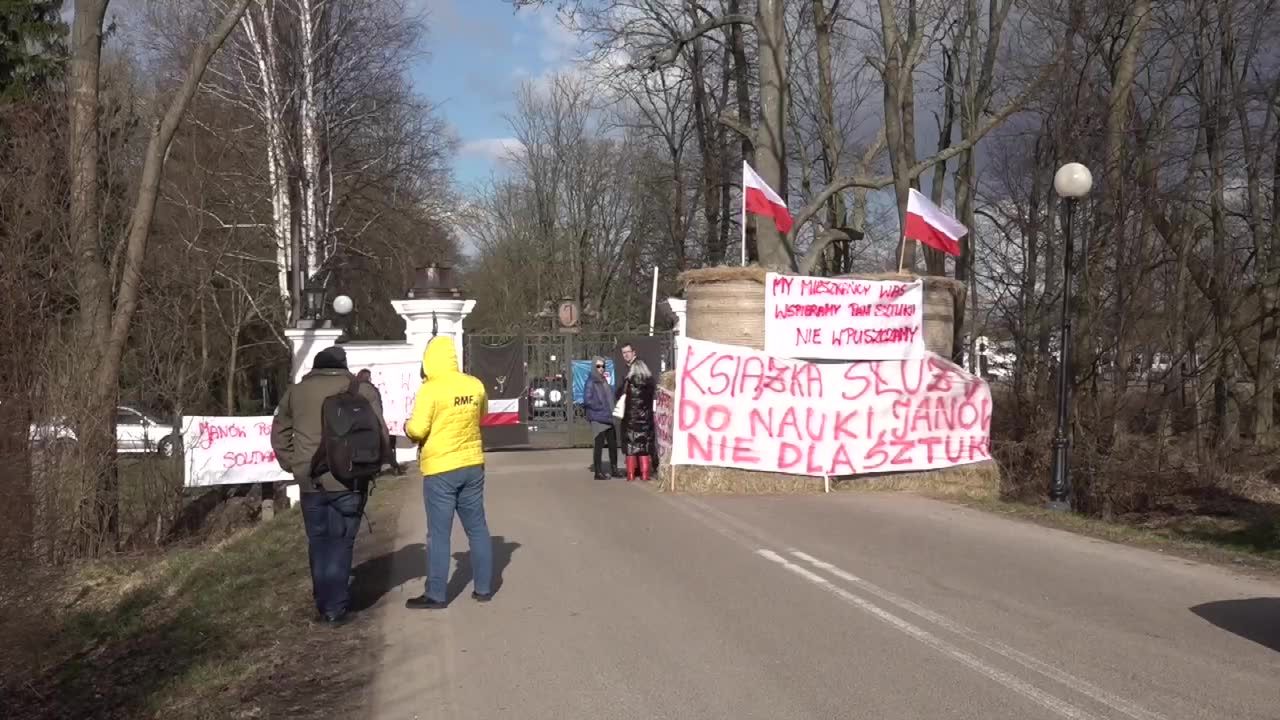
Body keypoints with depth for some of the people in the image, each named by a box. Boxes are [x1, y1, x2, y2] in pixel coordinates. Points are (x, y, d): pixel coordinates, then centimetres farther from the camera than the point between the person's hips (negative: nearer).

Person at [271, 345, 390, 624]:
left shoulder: (295, 393, 10)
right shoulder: (362, 390, 0)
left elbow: (279, 435, 14)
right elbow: (380, 435, -4)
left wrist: (294, 467, 17)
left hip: (311, 481, 3)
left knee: (318, 542, 15)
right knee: (341, 543, 4)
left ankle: (324, 603, 21)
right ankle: (335, 606, 3)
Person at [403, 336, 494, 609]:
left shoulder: (431, 389, -16)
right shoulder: (476, 386, 1)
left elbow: (417, 430, -17)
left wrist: (407, 426, 3)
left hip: (440, 469, -5)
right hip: (472, 465, 5)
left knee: (439, 533, 2)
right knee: (477, 527, 12)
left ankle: (436, 594, 8)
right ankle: (484, 587, 19)